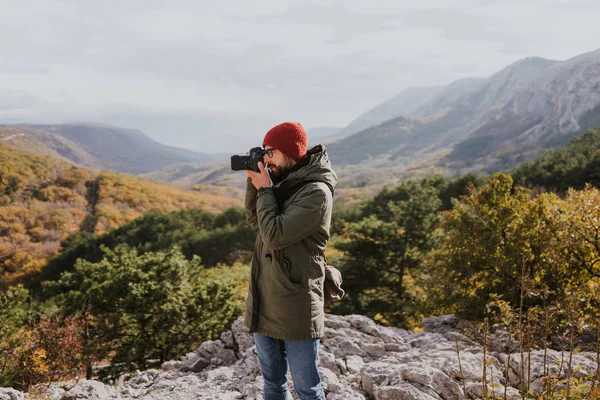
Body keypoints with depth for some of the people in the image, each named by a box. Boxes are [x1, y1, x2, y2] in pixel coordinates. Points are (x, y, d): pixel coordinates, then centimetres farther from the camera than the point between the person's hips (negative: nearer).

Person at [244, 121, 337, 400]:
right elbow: (254, 219, 17)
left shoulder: (316, 192, -17)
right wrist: (254, 182, 3)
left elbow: (275, 235, -21)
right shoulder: (285, 182, 8)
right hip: (263, 302, 8)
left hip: (295, 309, -8)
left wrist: (264, 190, -10)